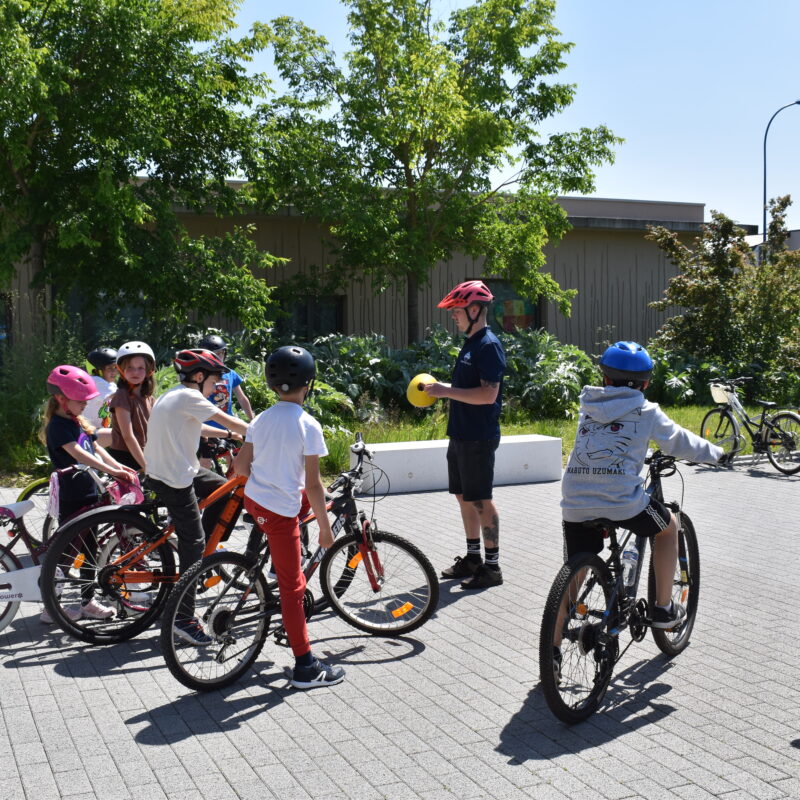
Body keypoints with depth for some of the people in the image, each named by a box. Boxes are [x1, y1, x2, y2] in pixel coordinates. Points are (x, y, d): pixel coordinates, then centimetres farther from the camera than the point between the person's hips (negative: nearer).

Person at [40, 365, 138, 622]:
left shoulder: (78, 422, 13)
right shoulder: (57, 426, -16)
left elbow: (96, 449, 11)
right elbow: (78, 453, -29)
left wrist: (118, 466, -5)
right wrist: (111, 471, -38)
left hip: (89, 494, 9)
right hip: (71, 498, -9)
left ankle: (88, 601, 23)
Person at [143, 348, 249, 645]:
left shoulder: (173, 396, 14)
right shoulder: (189, 397, -15)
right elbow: (231, 422, -15)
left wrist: (228, 434, 28)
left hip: (161, 471, 10)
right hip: (175, 481, -10)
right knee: (193, 544, -5)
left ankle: (202, 552, 21)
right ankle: (184, 618, 0)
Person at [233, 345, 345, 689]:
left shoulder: (261, 419, 4)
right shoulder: (308, 425, -14)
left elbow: (239, 466, 7)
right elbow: (312, 484, -14)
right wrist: (325, 526, -6)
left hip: (253, 499, 6)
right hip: (281, 511, -6)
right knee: (292, 586, 0)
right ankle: (306, 666, 7)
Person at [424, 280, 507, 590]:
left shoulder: (489, 345, -16)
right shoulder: (470, 343, 14)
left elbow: (488, 394, -24)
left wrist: (446, 391, -20)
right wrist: (442, 388, 9)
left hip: (478, 437, -10)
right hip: (461, 434, 10)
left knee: (480, 500, -3)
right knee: (463, 496, 15)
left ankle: (492, 566, 7)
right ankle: (472, 558, 26)